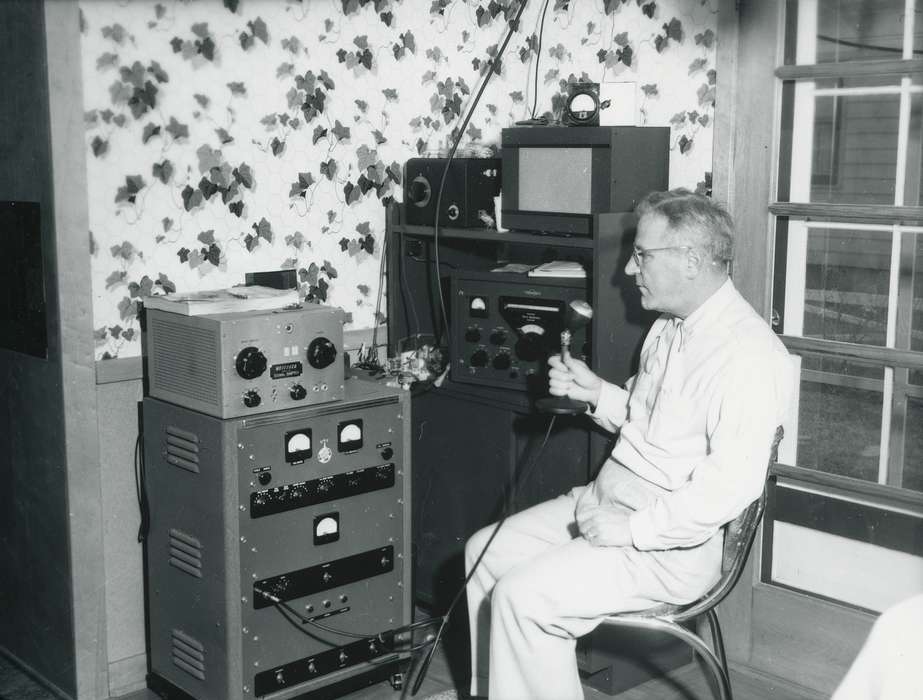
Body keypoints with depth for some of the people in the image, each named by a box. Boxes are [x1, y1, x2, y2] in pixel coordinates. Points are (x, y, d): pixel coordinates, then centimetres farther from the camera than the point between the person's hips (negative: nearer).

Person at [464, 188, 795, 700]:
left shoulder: (748, 354, -21)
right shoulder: (669, 326, 10)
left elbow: (731, 485, -28)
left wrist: (630, 529, -23)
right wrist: (595, 391, 4)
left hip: (670, 545, -10)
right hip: (602, 502, 10)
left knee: (521, 597, -21)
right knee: (484, 552, 7)